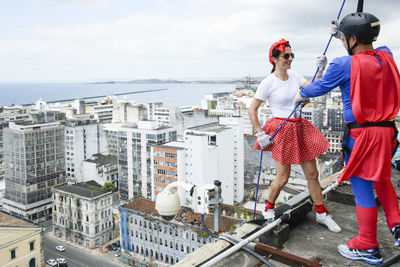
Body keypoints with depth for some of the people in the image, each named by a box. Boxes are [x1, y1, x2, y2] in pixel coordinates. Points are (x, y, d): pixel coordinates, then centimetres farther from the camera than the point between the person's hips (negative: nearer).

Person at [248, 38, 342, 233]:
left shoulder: (295, 77, 8)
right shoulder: (268, 82, -10)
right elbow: (252, 109, -8)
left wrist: (321, 71, -10)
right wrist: (260, 134, -12)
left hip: (300, 128, 6)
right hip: (282, 130, -6)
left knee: (312, 174, 10)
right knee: (283, 177, 0)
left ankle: (322, 213, 25)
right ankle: (268, 209, 25)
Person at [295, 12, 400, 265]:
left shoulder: (344, 64, -14)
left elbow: (319, 87, 1)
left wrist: (300, 95, 21)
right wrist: (343, 33, 33)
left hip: (360, 135, -7)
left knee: (363, 190, 4)